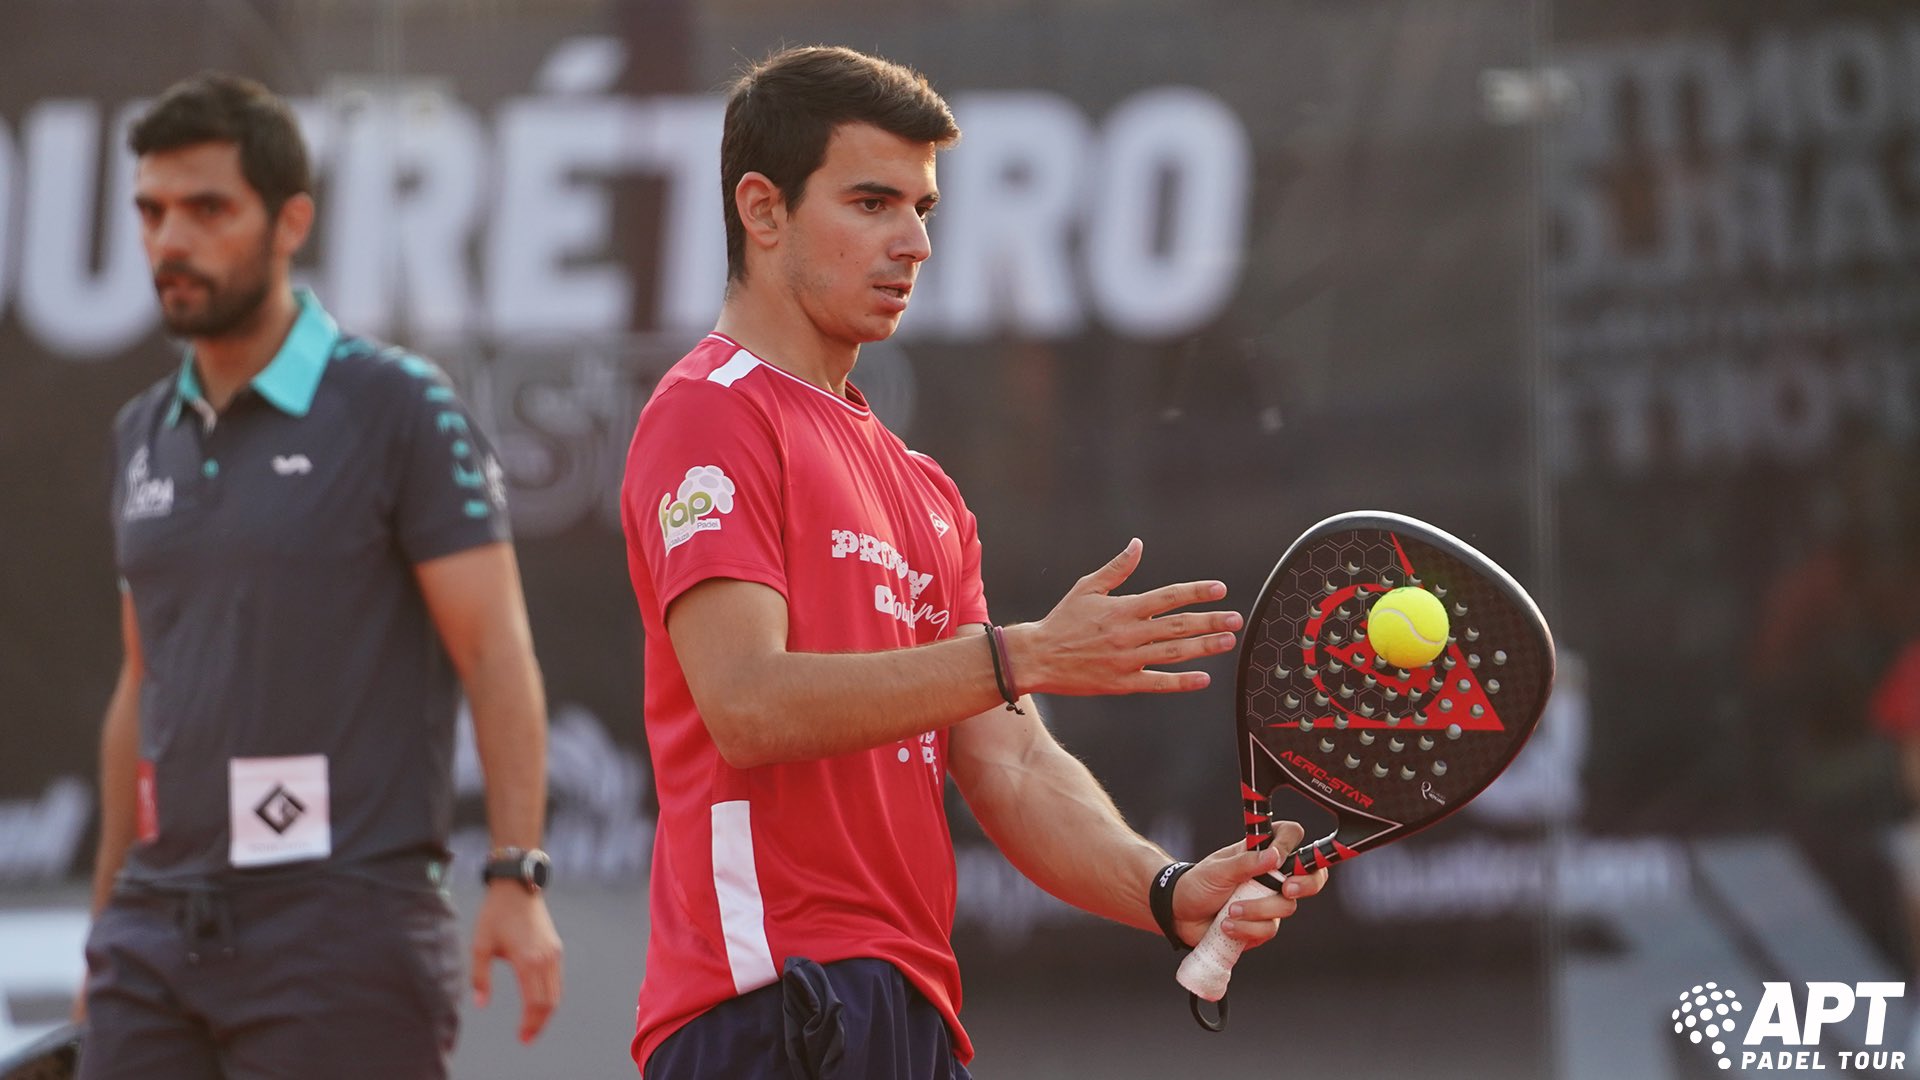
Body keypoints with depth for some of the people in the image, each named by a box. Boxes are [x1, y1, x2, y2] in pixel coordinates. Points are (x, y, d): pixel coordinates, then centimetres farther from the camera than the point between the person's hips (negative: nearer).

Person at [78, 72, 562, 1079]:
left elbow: (496, 656, -9)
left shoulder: (399, 406, -4)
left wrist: (516, 879, -19)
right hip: (158, 921, 6)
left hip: (342, 920, -6)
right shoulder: (143, 434, 14)